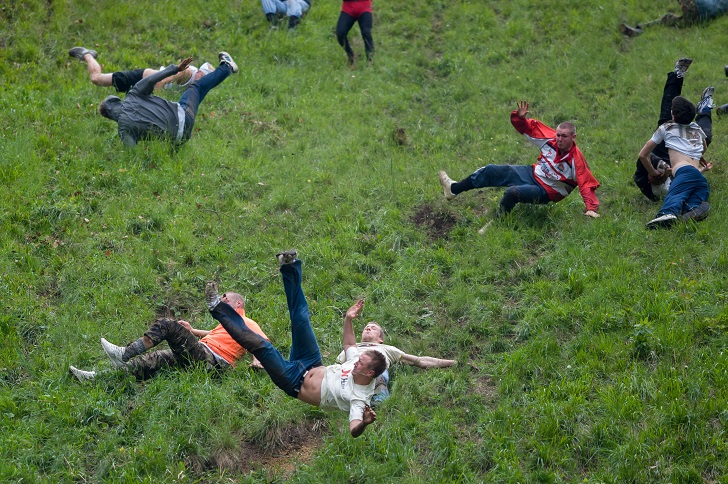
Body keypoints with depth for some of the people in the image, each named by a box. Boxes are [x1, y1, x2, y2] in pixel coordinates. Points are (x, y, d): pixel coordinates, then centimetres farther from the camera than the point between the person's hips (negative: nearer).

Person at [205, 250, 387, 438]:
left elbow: (354, 430, -41)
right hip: (311, 366, 7)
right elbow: (349, 344, 12)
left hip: (296, 384, -7)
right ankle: (289, 268, 16)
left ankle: (218, 308, -4)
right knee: (301, 319, 0)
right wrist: (348, 319, 0)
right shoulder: (357, 362, -8)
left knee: (260, 345, -18)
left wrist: (364, 423, -62)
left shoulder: (360, 398, -28)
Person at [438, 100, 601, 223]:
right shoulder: (550, 139, -10)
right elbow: (530, 127, 0)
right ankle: (453, 189, 17)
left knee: (513, 192, -34)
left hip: (545, 191, -7)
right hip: (533, 173, 7)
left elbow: (587, 185, -28)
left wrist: (591, 208, -37)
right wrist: (520, 118, -20)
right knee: (491, 171, 3)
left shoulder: (576, 160, -25)